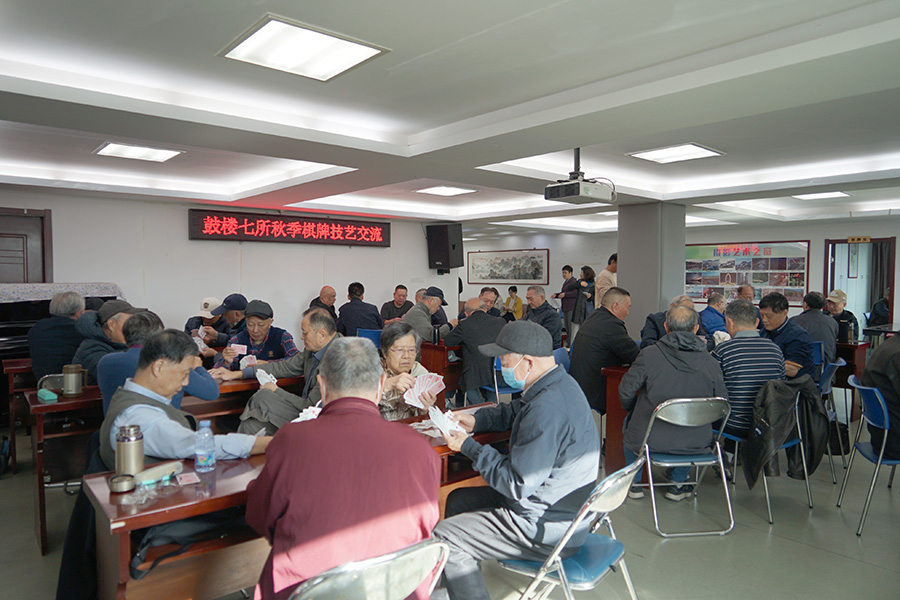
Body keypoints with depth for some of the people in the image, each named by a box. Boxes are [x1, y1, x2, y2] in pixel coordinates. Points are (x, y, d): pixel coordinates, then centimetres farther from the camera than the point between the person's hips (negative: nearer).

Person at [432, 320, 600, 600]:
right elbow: (512, 411, 22)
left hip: (548, 532, -10)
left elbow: (517, 485, -26)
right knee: (457, 500, 18)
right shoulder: (560, 384, 3)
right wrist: (476, 420, 6)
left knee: (444, 536, -7)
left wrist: (469, 447, -17)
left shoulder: (547, 409, -30)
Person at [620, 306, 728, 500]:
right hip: (695, 444, 3)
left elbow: (626, 392, -7)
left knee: (630, 420, 30)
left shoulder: (649, 355, -13)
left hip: (650, 440, -2)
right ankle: (678, 485, 40)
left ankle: (634, 483, 37)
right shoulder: (711, 363, -6)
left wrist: (634, 410, 15)